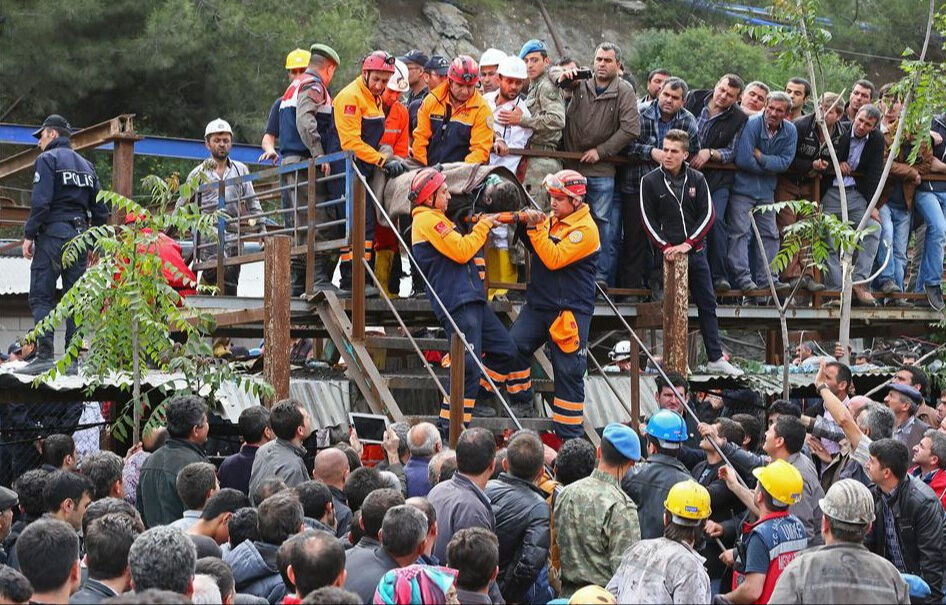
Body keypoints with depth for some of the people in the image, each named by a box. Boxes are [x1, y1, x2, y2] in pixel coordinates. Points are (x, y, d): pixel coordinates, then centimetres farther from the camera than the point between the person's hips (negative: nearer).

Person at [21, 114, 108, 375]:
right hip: (80, 236, 6)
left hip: (53, 235, -6)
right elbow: (100, 210, 16)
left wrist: (29, 235, -10)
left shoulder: (47, 159, -3)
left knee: (41, 297, -6)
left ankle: (45, 355, -15)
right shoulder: (86, 165, 18)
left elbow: (40, 201, -15)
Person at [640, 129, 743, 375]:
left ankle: (716, 358, 11)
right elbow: (648, 219, -2)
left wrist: (688, 243, -11)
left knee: (708, 304, 6)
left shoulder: (697, 179, 4)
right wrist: (666, 246, -13)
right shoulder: (650, 181, -2)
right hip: (668, 253, -3)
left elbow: (707, 214, 0)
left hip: (695, 251, 3)